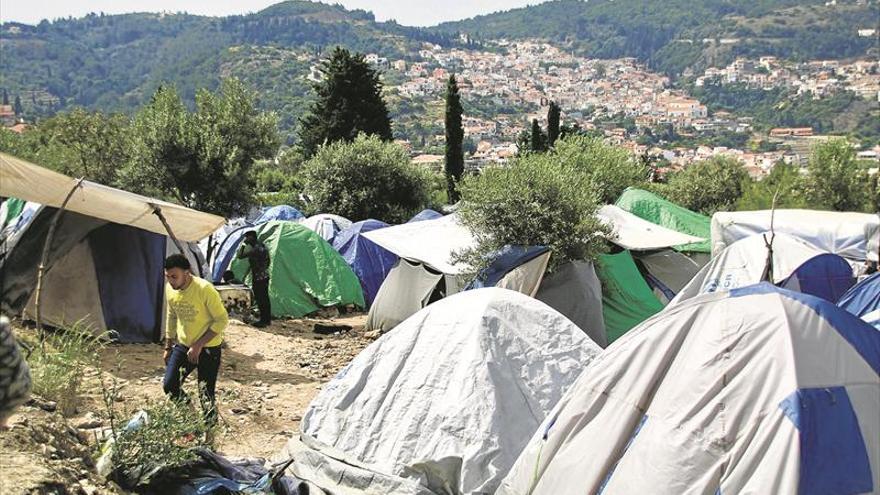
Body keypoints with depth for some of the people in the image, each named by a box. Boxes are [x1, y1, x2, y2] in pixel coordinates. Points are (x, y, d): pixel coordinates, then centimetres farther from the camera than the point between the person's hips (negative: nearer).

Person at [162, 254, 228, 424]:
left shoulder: (204, 289, -25)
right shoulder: (170, 289, -5)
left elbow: (222, 320, -19)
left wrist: (199, 345, -21)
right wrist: (168, 347, 15)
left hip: (208, 348, -5)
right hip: (183, 346, 5)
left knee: (206, 395, -3)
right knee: (169, 386, -2)